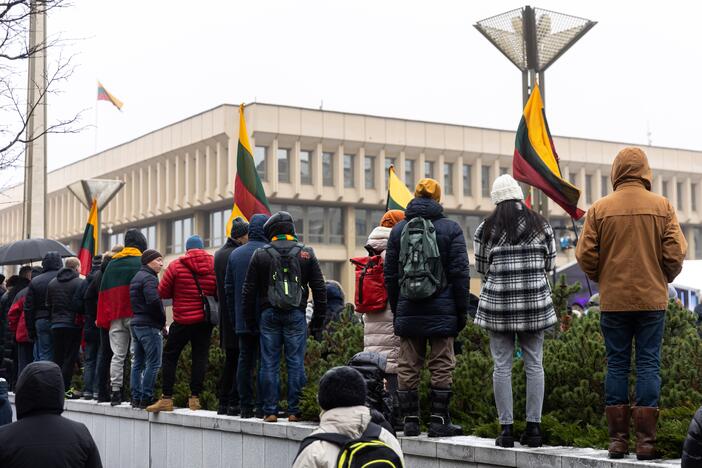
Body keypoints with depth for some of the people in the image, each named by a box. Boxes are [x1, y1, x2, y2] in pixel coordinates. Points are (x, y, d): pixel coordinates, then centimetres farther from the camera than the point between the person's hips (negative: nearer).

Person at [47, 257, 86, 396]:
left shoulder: (52, 283, 11)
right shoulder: (80, 283, -9)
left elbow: (48, 305, 12)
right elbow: (79, 305, -17)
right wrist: (80, 318, -2)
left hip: (56, 324, 6)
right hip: (72, 325, -6)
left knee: (57, 357, 12)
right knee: (70, 357, -2)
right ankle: (64, 388, -7)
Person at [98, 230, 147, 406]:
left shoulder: (112, 263, 13)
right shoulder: (142, 262, -3)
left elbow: (103, 292, 12)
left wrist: (102, 319, 14)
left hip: (116, 316, 5)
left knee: (118, 354, 8)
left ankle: (115, 391, 6)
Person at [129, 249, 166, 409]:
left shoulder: (136, 277, 19)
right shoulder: (149, 278, -11)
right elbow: (154, 301, -24)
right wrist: (162, 321, -9)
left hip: (136, 323, 10)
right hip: (149, 326, -10)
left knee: (138, 363, 11)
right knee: (153, 363, -8)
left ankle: (136, 398, 13)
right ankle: (146, 398, -10)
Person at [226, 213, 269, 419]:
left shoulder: (235, 254, 10)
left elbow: (228, 288, 12)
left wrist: (234, 318, 16)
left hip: (242, 319, 5)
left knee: (245, 360, 9)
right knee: (264, 361, -2)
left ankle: (245, 406, 10)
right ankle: (261, 406, -4)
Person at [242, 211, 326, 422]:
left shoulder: (260, 255, 3)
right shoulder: (306, 253, 5)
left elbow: (248, 290, 4)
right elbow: (319, 288, 4)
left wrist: (250, 320, 11)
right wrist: (319, 318, 9)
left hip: (269, 315, 0)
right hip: (296, 316, 0)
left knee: (269, 364, 4)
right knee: (296, 363, 3)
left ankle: (270, 411, 4)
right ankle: (294, 411, 2)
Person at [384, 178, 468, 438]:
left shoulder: (398, 229, 7)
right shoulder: (450, 228, -2)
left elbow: (390, 274, 9)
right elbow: (460, 272, -4)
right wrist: (462, 310, 1)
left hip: (408, 310, 3)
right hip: (441, 310, -3)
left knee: (408, 366, 7)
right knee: (442, 365, 3)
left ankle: (410, 420, 9)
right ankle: (439, 421, 2)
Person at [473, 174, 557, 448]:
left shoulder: (486, 228, 0)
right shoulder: (541, 225, 4)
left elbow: (481, 268, 7)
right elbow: (550, 265, 9)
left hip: (498, 303, -1)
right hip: (535, 302, 1)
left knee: (502, 365, 2)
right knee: (534, 364, 6)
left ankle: (506, 428, 2)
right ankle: (533, 427, 5)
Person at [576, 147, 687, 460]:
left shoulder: (600, 209, -2)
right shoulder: (663, 207, -1)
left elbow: (585, 256, -3)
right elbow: (676, 254, -4)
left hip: (613, 301, 0)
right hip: (652, 299, 0)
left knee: (616, 365, 7)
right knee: (648, 364, 4)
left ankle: (618, 438, 8)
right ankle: (645, 439, 1)